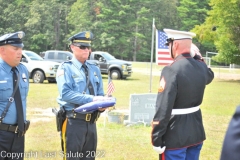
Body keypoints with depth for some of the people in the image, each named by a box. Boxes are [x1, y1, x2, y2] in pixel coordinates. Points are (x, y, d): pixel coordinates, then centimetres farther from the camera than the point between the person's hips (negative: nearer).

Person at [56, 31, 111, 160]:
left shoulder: (95, 69, 14)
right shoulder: (66, 68, -5)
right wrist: (91, 99, -25)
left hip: (91, 122, 6)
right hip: (73, 122, -6)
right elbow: (65, 93, -18)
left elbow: (100, 94, 14)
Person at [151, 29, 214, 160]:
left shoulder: (171, 70, -22)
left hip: (175, 136, -7)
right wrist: (198, 57, 25)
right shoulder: (201, 67, 0)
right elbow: (209, 76, 28)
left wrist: (156, 140, -17)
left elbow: (163, 109, -24)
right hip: (196, 132, 7)